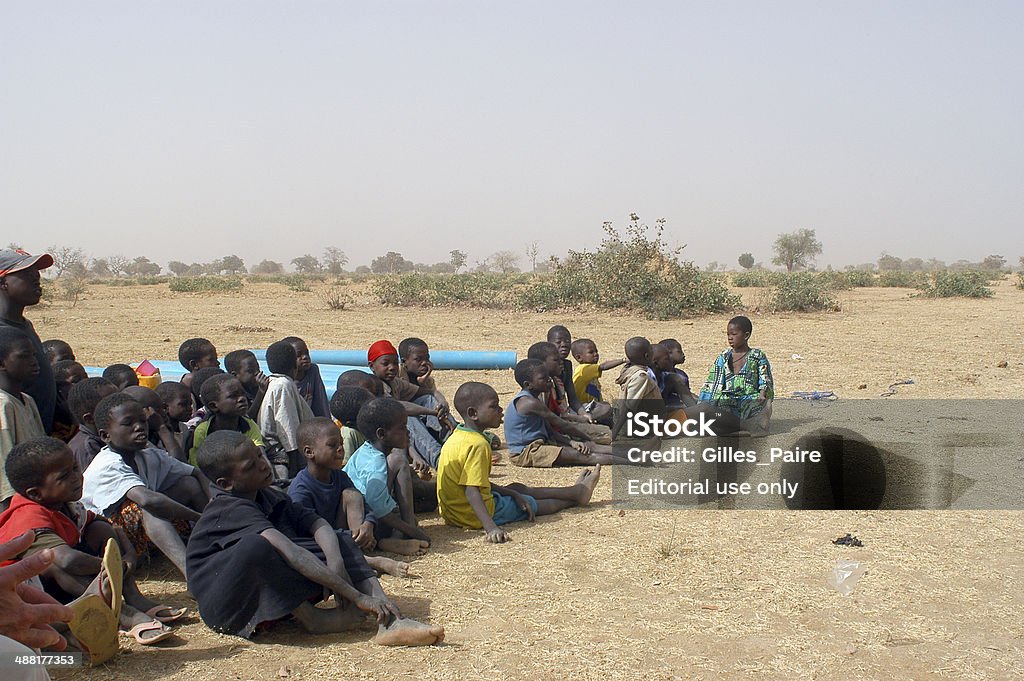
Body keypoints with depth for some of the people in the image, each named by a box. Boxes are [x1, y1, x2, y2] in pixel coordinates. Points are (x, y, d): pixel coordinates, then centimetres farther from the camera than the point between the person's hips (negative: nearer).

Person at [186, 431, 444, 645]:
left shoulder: (270, 497, 6)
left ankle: (389, 622, -22)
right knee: (254, 547, -38)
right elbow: (291, 554, -32)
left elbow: (318, 524, -6)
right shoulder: (232, 510, -22)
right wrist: (357, 597, -35)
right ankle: (313, 619, -20)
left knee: (340, 540, -1)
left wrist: (336, 562, -28)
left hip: (273, 595, 9)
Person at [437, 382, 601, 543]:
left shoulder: (457, 437, 5)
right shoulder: (478, 445, -26)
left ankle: (574, 491, 38)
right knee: (530, 503, 11)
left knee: (517, 489, 23)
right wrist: (491, 528, -40)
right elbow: (471, 490, -33)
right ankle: (576, 495, 33)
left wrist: (512, 493, 9)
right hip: (473, 517, -10)